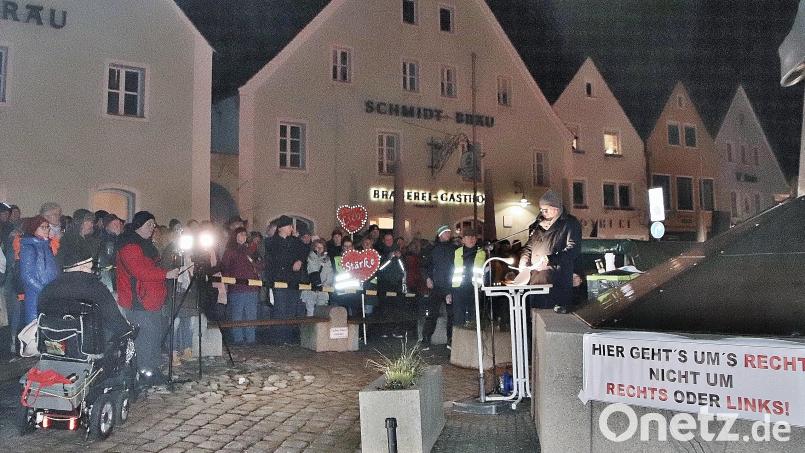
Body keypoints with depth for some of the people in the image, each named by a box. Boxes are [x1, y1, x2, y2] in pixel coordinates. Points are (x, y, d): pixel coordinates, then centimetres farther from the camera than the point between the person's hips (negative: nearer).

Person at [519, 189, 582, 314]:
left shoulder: (570, 223, -1)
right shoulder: (538, 224, 20)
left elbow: (573, 250, -13)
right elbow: (529, 246, 26)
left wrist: (550, 259, -23)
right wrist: (524, 263, 6)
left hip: (558, 283, -6)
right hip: (535, 279, 6)